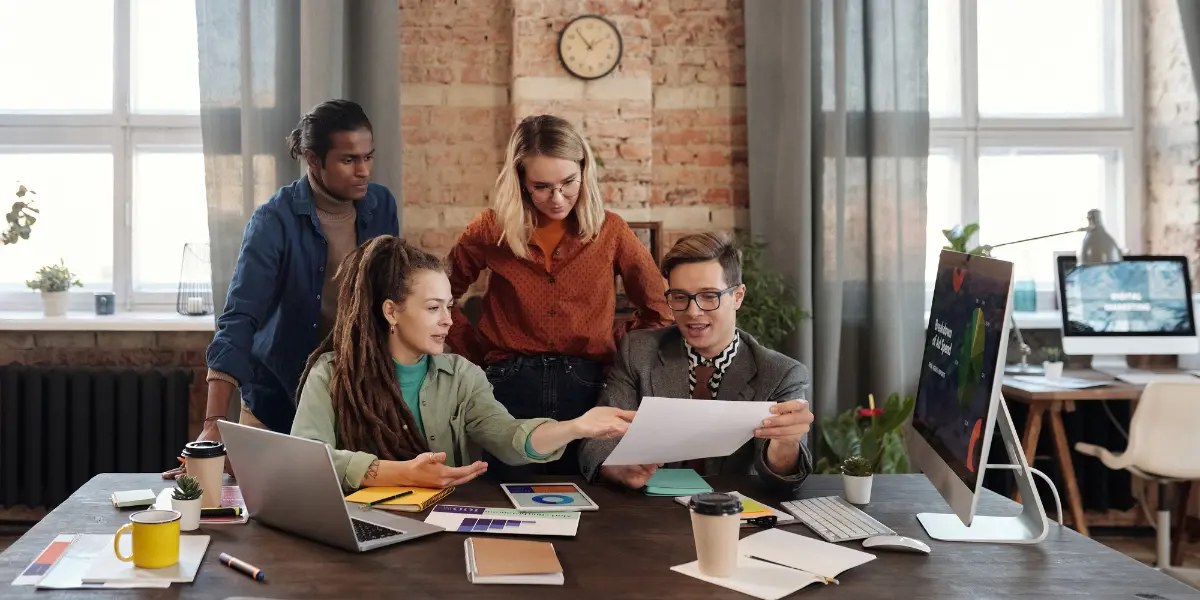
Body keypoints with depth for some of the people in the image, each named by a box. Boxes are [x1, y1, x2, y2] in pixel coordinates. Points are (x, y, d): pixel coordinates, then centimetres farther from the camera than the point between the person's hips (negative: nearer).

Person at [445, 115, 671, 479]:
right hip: (512, 387, 0)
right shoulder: (492, 230, 2)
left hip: (586, 388, 1)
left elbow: (659, 309, 10)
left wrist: (621, 352, 2)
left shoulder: (610, 231, 2)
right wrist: (476, 352, 4)